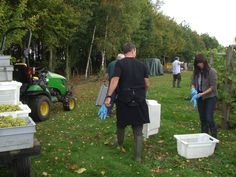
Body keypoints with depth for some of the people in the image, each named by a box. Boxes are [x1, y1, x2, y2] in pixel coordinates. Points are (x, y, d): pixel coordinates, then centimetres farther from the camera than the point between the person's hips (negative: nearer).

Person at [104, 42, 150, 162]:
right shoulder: (142, 65, 5)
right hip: (139, 101, 2)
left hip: (124, 100, -2)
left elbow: (115, 80, -16)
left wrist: (109, 96, -17)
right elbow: (147, 84, 6)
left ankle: (120, 145, 43)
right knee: (138, 131, 8)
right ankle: (138, 157, 9)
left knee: (121, 125, 21)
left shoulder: (120, 64, -4)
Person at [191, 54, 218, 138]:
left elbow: (213, 87, -16)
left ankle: (214, 138, 4)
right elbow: (193, 82, 10)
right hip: (200, 98, 5)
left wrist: (202, 93, -23)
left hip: (210, 97, -5)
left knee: (209, 118, -9)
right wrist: (193, 88, -12)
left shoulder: (212, 71, -15)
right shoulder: (196, 72, 1)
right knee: (202, 118, 12)